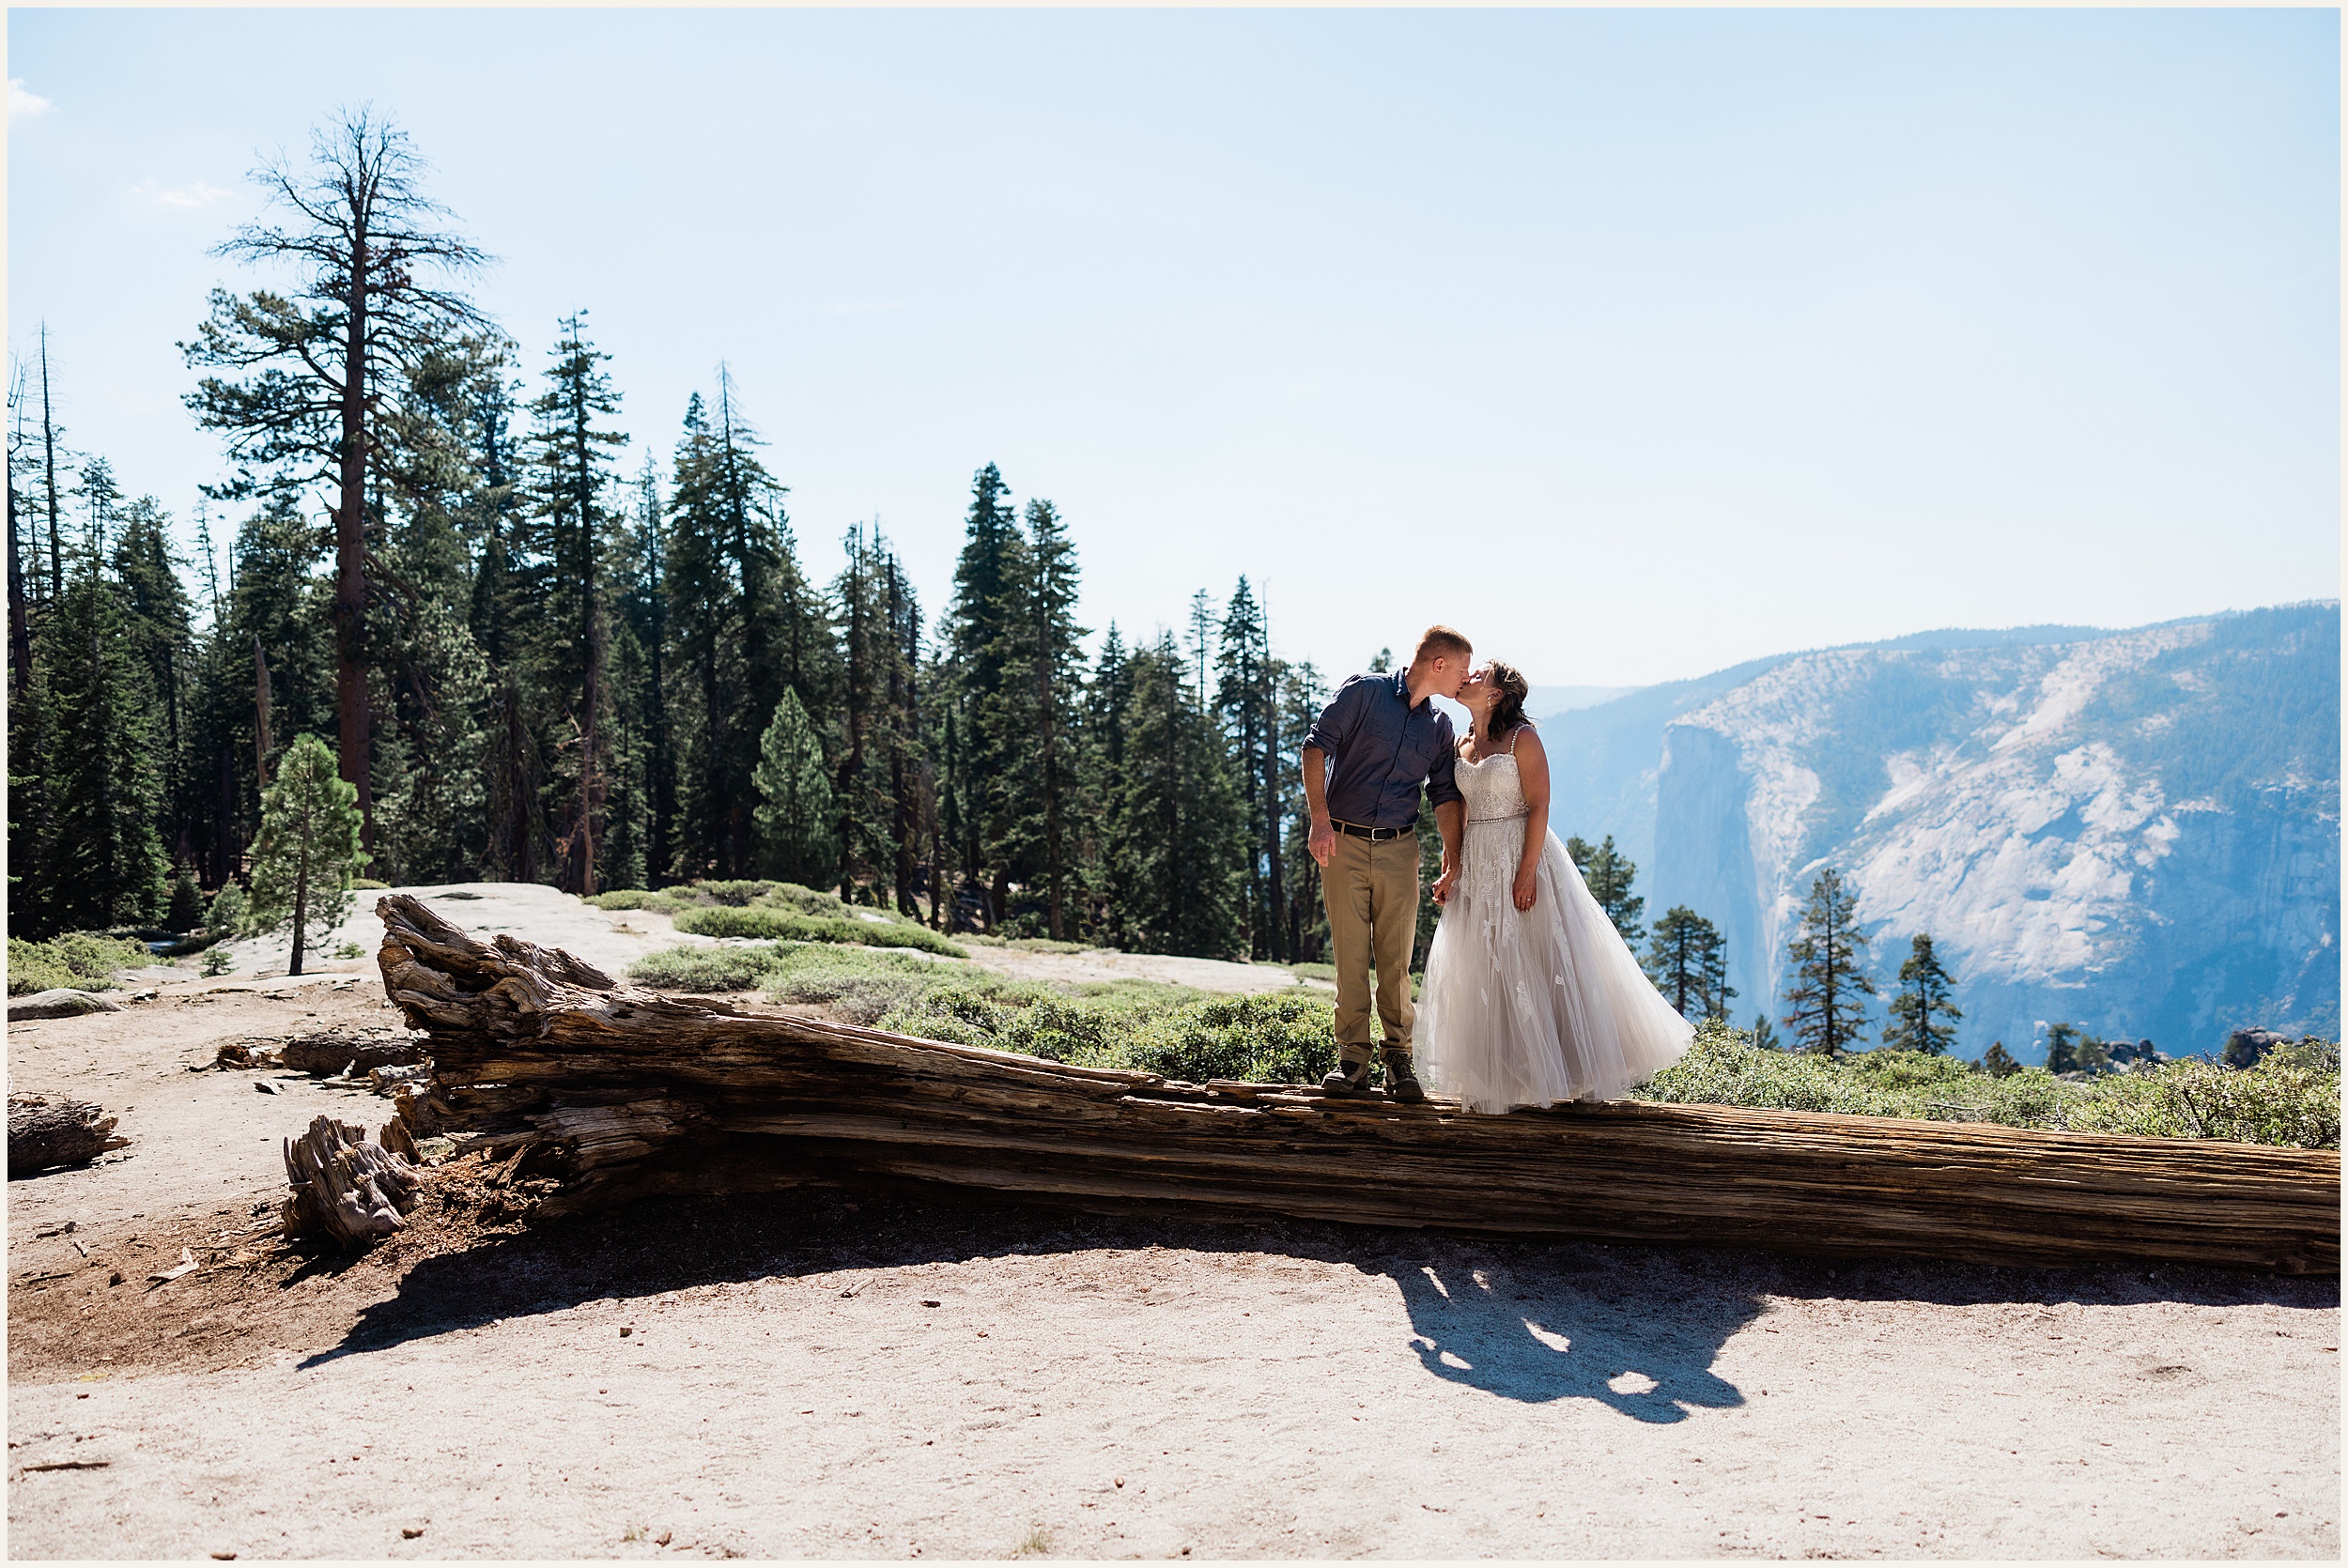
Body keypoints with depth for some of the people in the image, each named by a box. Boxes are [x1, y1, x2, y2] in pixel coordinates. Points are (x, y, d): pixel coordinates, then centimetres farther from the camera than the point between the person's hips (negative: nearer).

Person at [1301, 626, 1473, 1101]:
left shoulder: (1439, 728, 13)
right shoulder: (1364, 691, -2)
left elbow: (1444, 796, 11)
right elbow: (1317, 745, -7)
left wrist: (1453, 863, 2)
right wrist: (1320, 820, -16)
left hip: (1399, 849, 3)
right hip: (1343, 845, -3)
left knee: (1397, 961, 1)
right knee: (1350, 959, -1)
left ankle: (1398, 1059, 10)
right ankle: (1353, 1062, 6)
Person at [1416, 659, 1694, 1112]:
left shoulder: (1522, 738, -8)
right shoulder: (1461, 747, 11)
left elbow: (1539, 807, -14)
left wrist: (1527, 871, -20)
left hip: (1523, 856, -6)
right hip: (1478, 865, 6)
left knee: (1543, 962, -3)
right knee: (1482, 969, 5)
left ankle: (1583, 1072, 7)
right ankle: (1493, 1081, 13)